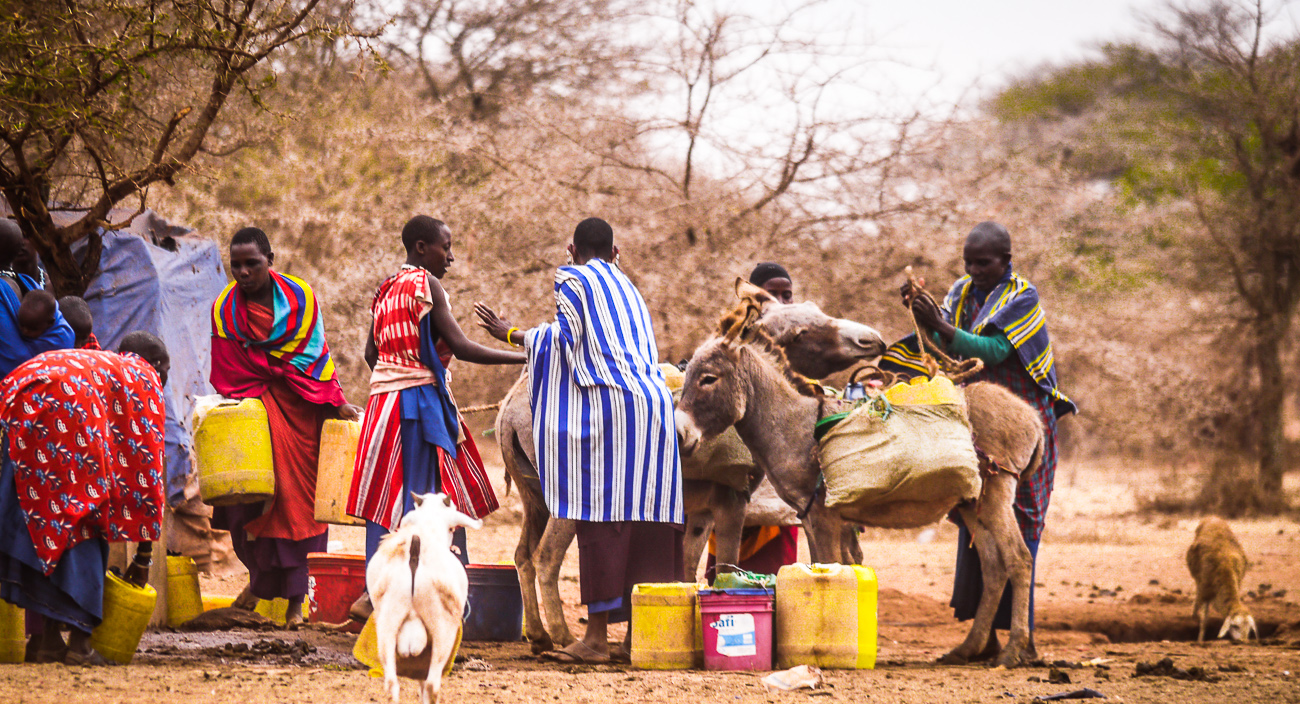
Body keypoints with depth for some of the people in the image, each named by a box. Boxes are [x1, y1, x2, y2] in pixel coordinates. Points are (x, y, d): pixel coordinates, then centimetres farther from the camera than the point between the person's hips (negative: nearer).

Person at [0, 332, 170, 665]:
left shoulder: (96, 362, 41)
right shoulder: (145, 378, 24)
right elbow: (146, 458, 17)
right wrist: (143, 551, 19)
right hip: (68, 406, -6)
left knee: (40, 511, 13)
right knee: (83, 517, 5)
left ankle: (49, 639, 13)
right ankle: (80, 642, 1)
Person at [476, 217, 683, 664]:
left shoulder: (572, 279, 4)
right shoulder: (625, 286, 25)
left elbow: (566, 338, -5)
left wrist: (510, 335, 5)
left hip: (608, 406, -7)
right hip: (653, 405, 7)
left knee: (601, 516, -9)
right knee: (641, 521, 5)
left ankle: (597, 636, -12)